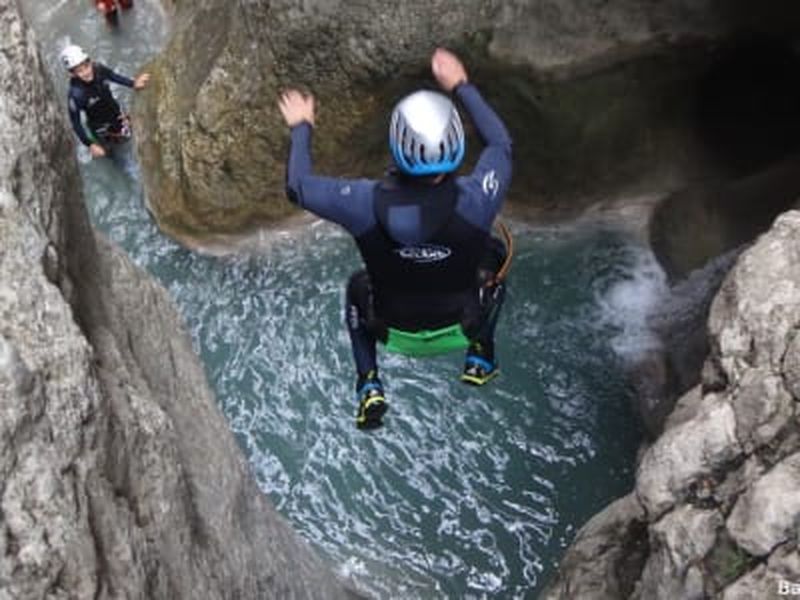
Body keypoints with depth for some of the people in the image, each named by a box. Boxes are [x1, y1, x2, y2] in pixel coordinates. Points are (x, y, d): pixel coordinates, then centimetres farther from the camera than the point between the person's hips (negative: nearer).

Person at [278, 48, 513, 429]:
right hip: (461, 328, 0)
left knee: (357, 287, 33)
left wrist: (300, 127, 5)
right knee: (494, 256, 26)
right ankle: (480, 357, 30)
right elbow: (501, 143, -6)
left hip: (394, 334, 0)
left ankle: (369, 387, 23)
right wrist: (461, 86, 4)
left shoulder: (368, 204, -31)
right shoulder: (475, 201, -30)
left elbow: (297, 185, -11)